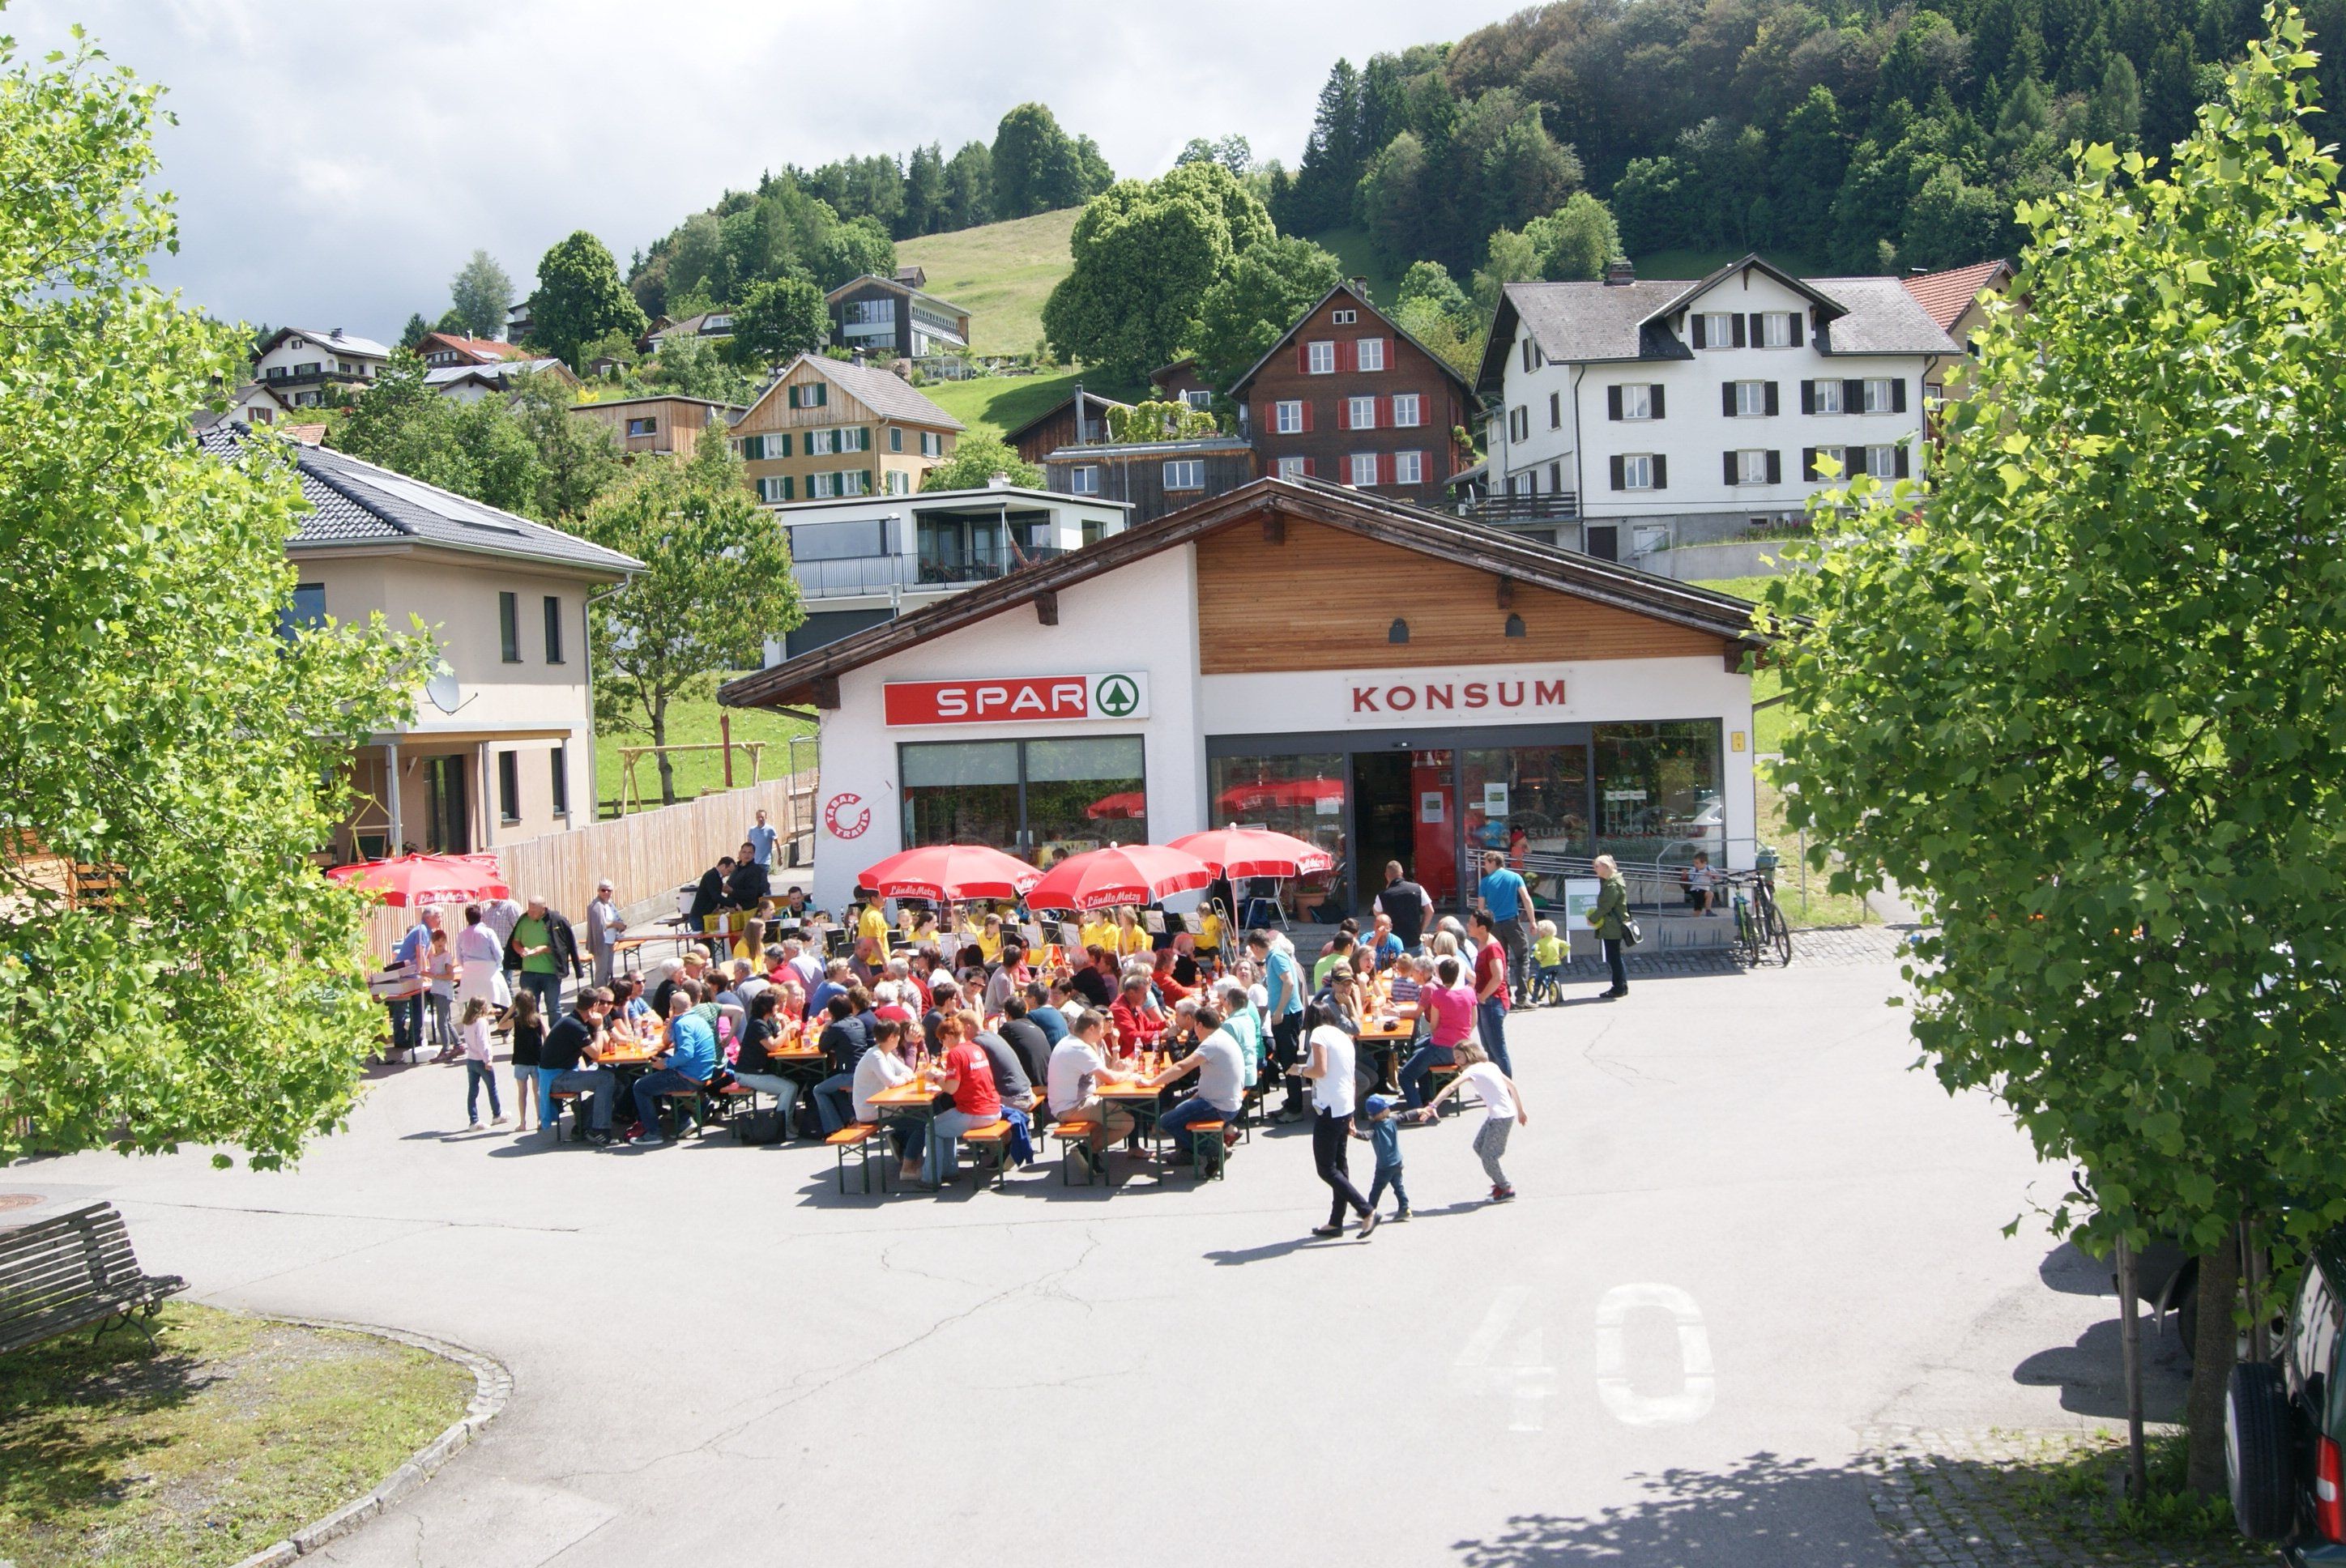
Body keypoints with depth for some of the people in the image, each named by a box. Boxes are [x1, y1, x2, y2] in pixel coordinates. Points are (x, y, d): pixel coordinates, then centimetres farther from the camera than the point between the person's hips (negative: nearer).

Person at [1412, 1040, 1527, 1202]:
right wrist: (1520, 1110, 24)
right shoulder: (1490, 1066, 11)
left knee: (1488, 1155, 0)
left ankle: (1507, 1190, 14)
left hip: (1502, 1117, -9)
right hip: (1496, 1116, 9)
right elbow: (1511, 1085, 16)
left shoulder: (1473, 1070, -14)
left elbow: (1451, 1087, -28)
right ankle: (1500, 1183, 27)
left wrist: (1433, 1106, -39)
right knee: (1479, 1147, 16)